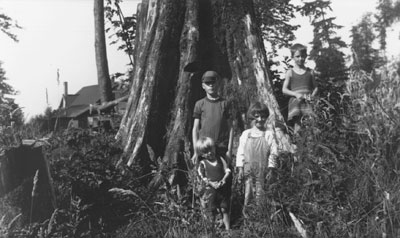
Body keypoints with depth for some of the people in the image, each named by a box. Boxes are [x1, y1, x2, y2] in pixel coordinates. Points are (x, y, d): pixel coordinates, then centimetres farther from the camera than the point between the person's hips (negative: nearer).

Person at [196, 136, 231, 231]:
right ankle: (211, 229, 20)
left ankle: (228, 228, 14)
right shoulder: (203, 163, -4)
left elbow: (227, 171, 4)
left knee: (224, 210, 7)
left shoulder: (220, 159, 3)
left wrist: (224, 179, -14)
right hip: (210, 189, -2)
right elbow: (202, 177, -4)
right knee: (211, 212, 7)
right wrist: (211, 183, -16)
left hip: (223, 188, 2)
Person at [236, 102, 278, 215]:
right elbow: (240, 152, 4)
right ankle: (246, 213, 16)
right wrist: (240, 168, 0)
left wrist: (271, 169, -5)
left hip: (263, 171, -1)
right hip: (248, 170, 1)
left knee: (260, 194, 4)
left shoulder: (269, 134, -2)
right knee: (248, 193, 4)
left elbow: (273, 153, -2)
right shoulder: (245, 134, 2)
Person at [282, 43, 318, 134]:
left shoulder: (310, 72, 13)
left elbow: (315, 87, 15)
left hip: (307, 102, 2)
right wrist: (296, 94, -12)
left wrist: (312, 95, -6)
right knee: (298, 125, -9)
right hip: (295, 101, -1)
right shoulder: (290, 72, 8)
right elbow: (284, 89, 4)